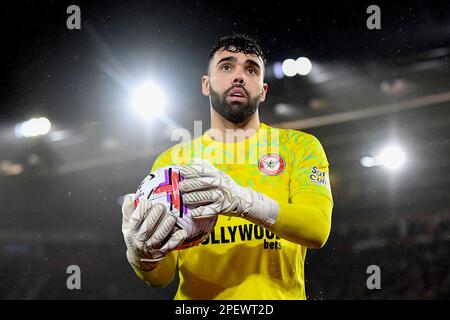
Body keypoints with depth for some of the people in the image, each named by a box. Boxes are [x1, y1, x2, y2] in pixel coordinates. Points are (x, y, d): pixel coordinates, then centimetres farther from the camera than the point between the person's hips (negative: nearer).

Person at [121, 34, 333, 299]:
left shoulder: (299, 146, 5)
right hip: (196, 297, 1)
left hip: (277, 297, -1)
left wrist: (241, 200, -27)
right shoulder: (171, 160, 7)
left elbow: (318, 229, -12)